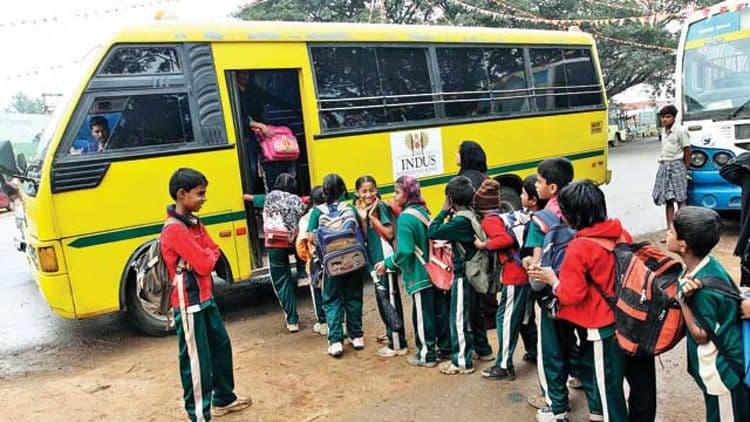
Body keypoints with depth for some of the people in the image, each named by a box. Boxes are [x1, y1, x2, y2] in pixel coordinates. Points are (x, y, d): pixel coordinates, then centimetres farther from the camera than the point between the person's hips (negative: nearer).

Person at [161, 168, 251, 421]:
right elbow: (203, 264, -24)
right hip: (189, 304, -10)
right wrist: (208, 256, -2)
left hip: (206, 297, 10)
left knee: (221, 346, 19)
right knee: (196, 361, 0)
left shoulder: (194, 222, 9)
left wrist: (205, 257, -14)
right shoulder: (174, 230, -22)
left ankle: (224, 399, 36)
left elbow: (214, 253, 8)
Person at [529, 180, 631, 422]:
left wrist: (553, 280, -5)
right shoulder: (621, 234, -1)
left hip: (600, 326, -8)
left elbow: (572, 295, -21)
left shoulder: (579, 247, -23)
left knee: (607, 383, 8)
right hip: (624, 318, 8)